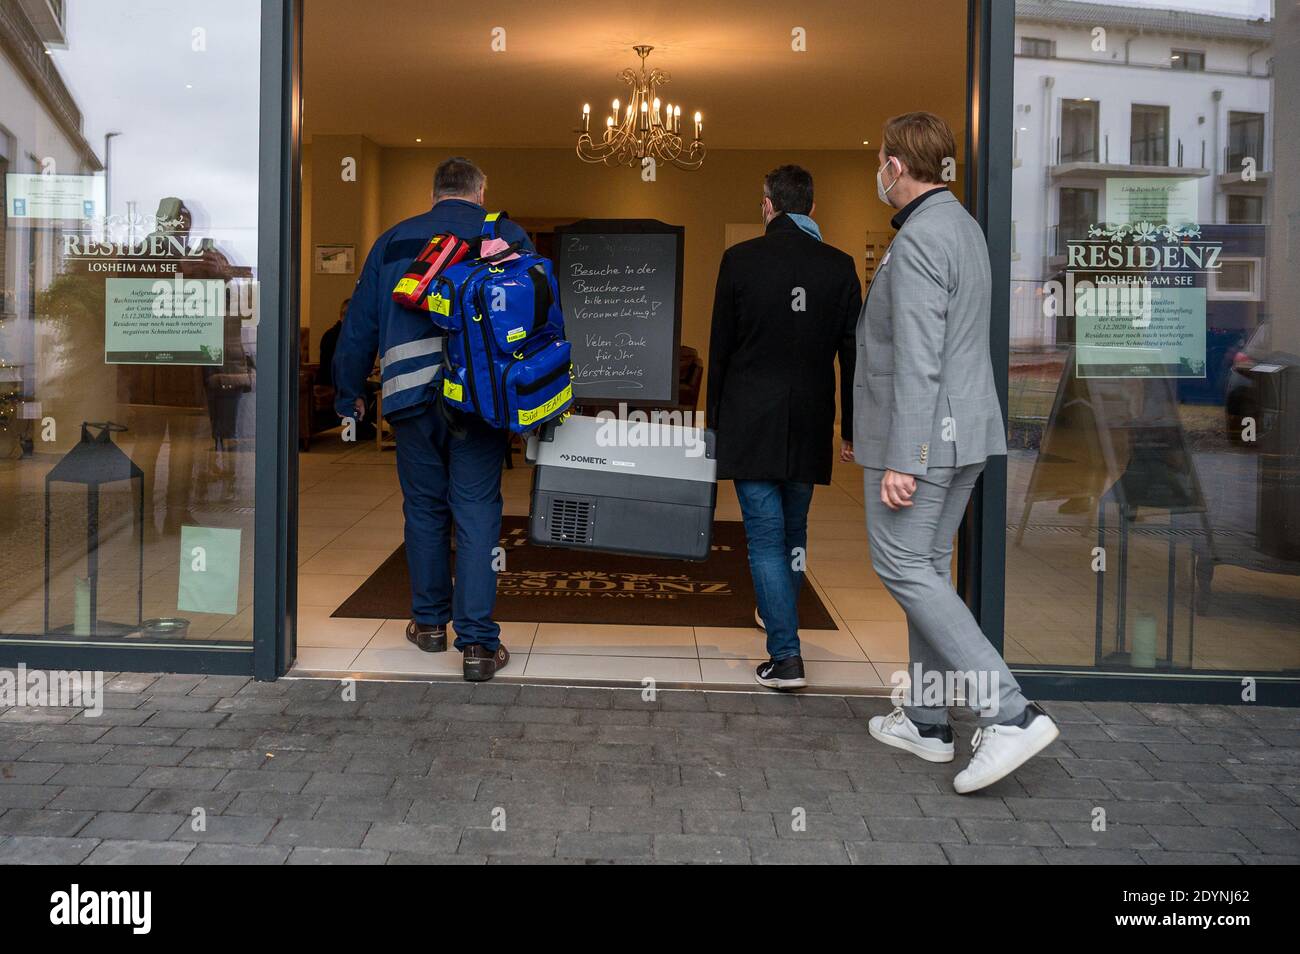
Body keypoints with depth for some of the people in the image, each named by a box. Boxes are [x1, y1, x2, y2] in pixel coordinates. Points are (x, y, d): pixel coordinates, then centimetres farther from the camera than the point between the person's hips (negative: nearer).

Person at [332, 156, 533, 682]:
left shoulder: (393, 241, 14)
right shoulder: (509, 237, 7)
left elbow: (359, 324, 16)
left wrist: (349, 392, 25)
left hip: (413, 396, 2)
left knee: (425, 508, 14)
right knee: (477, 514, -1)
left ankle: (430, 621, 27)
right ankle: (478, 642, -5)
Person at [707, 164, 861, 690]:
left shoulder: (741, 259, -5)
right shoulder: (839, 266, 1)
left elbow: (721, 347, -1)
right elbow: (852, 352, 3)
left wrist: (715, 419, 8)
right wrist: (853, 426, 10)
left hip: (751, 422, -3)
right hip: (810, 424, 3)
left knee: (765, 537, -1)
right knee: (794, 530, 20)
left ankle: (786, 656, -6)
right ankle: (778, 617, 39)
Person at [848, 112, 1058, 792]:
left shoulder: (918, 241, -17)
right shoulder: (962, 228, 15)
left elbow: (918, 359, -24)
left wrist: (901, 460, -24)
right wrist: (867, 425, 28)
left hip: (920, 433, -10)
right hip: (962, 429, 10)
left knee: (903, 567, -6)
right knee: (929, 565, 14)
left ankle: (1009, 715, -12)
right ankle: (926, 722, 22)